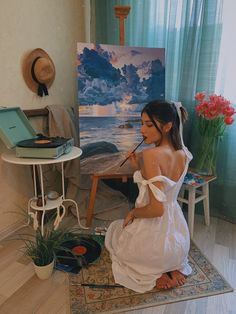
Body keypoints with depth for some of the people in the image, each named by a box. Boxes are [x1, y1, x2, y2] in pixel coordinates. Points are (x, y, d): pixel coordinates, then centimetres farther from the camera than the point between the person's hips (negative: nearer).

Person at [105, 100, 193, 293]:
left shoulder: (151, 155, -27)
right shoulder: (183, 154, -3)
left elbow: (157, 209, -30)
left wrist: (133, 213, -11)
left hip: (154, 245, -6)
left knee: (114, 229, 28)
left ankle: (155, 275, 10)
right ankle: (175, 268, 16)